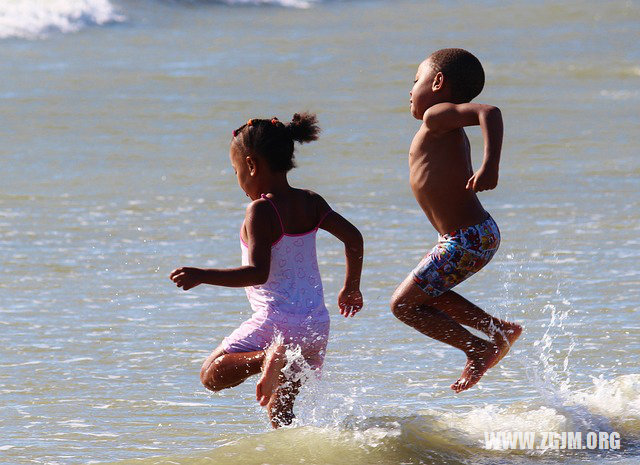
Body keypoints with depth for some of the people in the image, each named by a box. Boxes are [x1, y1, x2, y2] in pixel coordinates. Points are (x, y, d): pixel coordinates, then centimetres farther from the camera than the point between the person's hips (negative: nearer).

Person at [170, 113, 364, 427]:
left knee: (212, 375, 1)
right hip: (316, 324, 7)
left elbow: (258, 272, -22)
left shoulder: (262, 210, -14)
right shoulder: (311, 203, 7)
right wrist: (351, 288, 21)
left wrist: (202, 276, -22)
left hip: (277, 322, -7)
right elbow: (353, 238, 8)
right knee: (279, 408, 18)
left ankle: (267, 358, -24)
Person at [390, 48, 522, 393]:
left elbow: (489, 113, -30)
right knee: (423, 293, 25)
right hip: (480, 234, 10)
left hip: (464, 241, -10)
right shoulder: (453, 132, 16)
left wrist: (490, 166, -42)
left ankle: (478, 350, 2)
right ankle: (500, 330, 21)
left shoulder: (437, 116, -13)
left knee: (404, 305, -1)